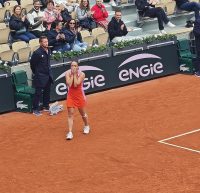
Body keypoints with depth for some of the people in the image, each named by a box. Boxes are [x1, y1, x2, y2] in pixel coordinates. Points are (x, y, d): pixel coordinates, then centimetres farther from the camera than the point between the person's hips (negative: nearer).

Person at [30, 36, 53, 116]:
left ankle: (46, 106, 31)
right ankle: (35, 109, 2)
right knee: (38, 93, -4)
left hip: (48, 75, 8)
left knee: (47, 91, 17)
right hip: (40, 76, -8)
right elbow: (32, 63, -10)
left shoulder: (48, 51, 4)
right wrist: (36, 73, -1)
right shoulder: (37, 52, -19)